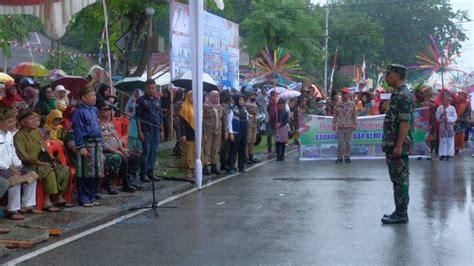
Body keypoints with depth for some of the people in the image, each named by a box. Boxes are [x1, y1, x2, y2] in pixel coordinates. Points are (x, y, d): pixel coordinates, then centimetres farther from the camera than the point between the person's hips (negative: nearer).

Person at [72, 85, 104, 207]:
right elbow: (77, 130, -13)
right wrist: (80, 147, -17)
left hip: (97, 144, 8)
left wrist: (101, 144, 18)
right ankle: (84, 199, 6)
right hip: (86, 144, -8)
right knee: (85, 174, -2)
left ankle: (92, 197, 21)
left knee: (96, 173, 11)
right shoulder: (79, 111, -10)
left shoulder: (94, 110, 14)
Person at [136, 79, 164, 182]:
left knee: (153, 152, 6)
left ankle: (150, 172, 13)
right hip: (146, 130, -5)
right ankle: (143, 174, 0)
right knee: (146, 152, -5)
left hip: (156, 130, 5)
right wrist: (140, 131, -12)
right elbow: (138, 117, -5)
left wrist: (162, 131, 14)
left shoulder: (157, 100, 16)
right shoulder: (141, 100, -1)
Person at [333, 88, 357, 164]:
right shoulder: (338, 104, 9)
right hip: (340, 127, 1)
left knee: (348, 143, 3)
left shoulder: (352, 104, 5)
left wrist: (354, 124, 1)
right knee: (340, 143, 0)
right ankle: (340, 157, 8)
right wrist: (334, 123, 8)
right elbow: (335, 115, 14)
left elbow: (354, 115, 6)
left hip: (349, 127, -1)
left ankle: (347, 157, 13)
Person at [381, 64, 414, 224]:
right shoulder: (397, 94, 16)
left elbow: (405, 122, -22)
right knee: (397, 179, 13)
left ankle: (401, 214, 0)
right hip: (392, 145, 10)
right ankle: (400, 211, 20)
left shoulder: (403, 95, -15)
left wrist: (398, 145, -24)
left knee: (400, 179, -5)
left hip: (398, 146, -10)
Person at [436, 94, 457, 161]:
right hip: (442, 126, 2)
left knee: (450, 140, 1)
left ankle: (449, 154, 8)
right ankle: (442, 154, 10)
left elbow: (455, 118, -7)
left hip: (450, 126, -2)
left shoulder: (452, 108, -4)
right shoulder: (439, 108, 2)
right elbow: (437, 118, 0)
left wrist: (448, 118, -20)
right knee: (442, 140, 4)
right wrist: (442, 115, -18)